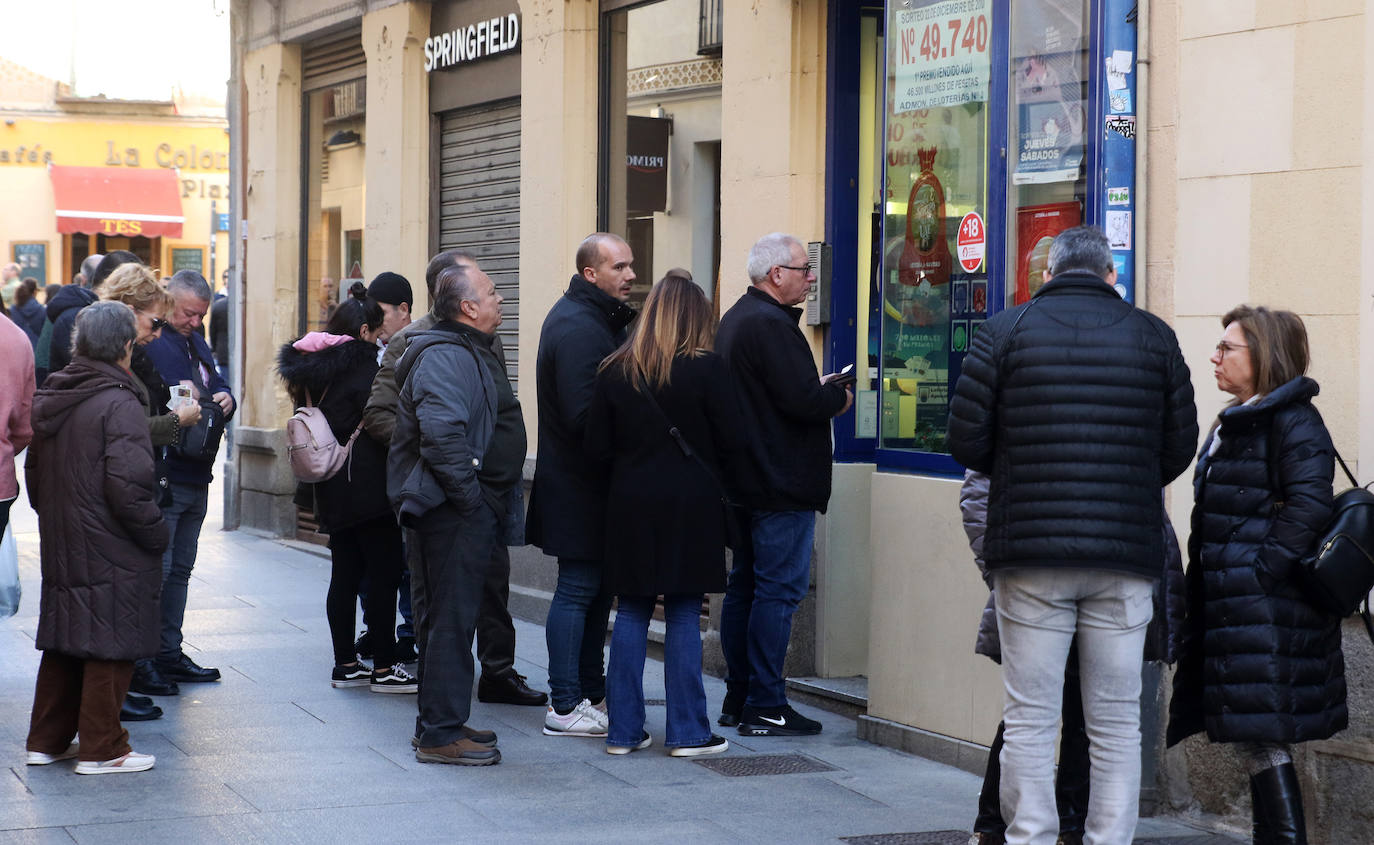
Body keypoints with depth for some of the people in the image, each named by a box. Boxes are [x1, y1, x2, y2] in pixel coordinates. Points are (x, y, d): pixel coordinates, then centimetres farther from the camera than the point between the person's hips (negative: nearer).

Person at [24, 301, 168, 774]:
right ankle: (101, 748, 6)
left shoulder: (49, 400, 9)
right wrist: (156, 535, -10)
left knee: (63, 640, 17)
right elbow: (128, 487, -22)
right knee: (111, 645, 1)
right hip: (112, 552, -8)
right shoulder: (119, 404, -17)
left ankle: (47, 740, 24)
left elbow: (34, 474, 17)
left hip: (62, 548, 8)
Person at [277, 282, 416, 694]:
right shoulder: (361, 364, -14)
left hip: (332, 490, 9)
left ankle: (345, 664, 16)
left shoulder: (313, 368, 11)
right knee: (384, 574, -3)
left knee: (345, 574, 12)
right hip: (367, 487, -9)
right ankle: (384, 668, -2)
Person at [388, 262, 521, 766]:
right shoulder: (444, 357, -17)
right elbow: (441, 433, -28)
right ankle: (441, 734, -3)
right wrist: (470, 497, -23)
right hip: (456, 512, -11)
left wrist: (493, 507, 20)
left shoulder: (471, 352, 19)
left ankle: (439, 724, 25)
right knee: (452, 617, -7)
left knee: (451, 616, 16)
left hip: (471, 511, 11)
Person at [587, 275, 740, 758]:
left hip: (630, 505, 3)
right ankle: (687, 732, 5)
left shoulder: (615, 371, 2)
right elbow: (732, 442, -7)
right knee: (684, 617, 2)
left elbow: (597, 449, 2)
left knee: (631, 614, 9)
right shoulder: (706, 368, -8)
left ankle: (624, 730, 10)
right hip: (690, 505, -3)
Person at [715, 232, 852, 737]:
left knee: (745, 586, 14)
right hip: (782, 486, -11)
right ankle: (764, 707, -5)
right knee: (779, 590, -7)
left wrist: (817, 390, 12)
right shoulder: (771, 325, -17)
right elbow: (804, 400, -23)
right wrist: (839, 398, -4)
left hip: (745, 481, 11)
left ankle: (738, 699, 19)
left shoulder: (735, 318, 16)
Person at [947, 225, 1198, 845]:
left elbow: (966, 441, -1)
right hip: (1126, 556, 1)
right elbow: (1180, 447, 7)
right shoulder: (1152, 335, 6)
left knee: (1029, 718, 4)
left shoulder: (1006, 330, 2)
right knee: (1116, 721, 8)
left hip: (1029, 549, -1)